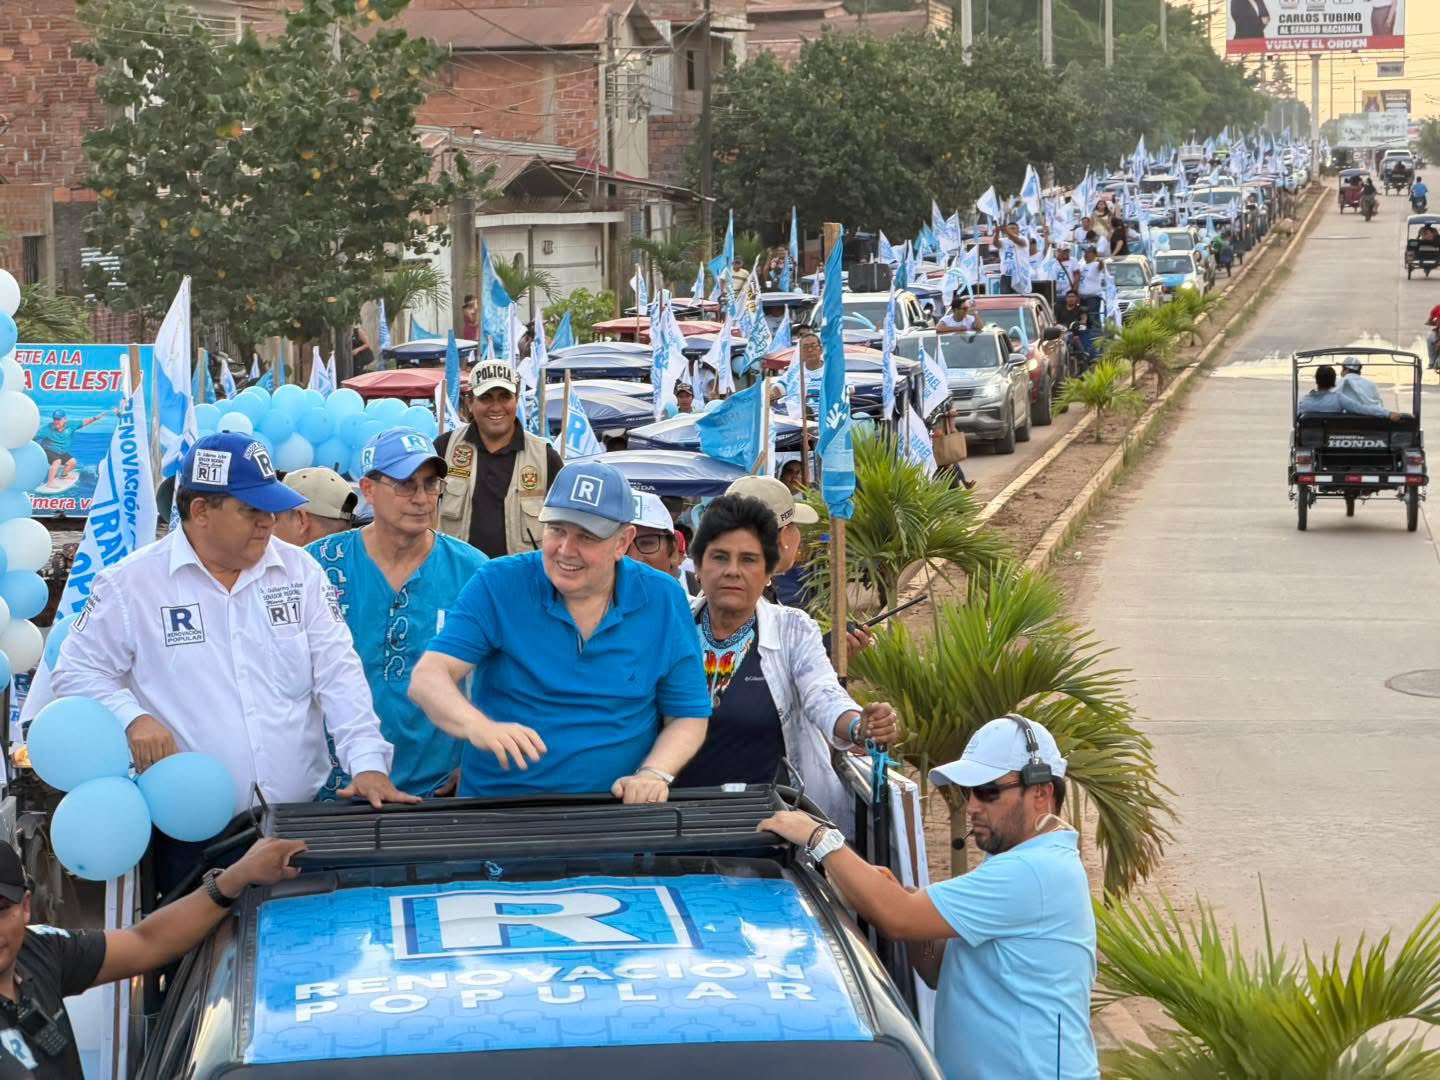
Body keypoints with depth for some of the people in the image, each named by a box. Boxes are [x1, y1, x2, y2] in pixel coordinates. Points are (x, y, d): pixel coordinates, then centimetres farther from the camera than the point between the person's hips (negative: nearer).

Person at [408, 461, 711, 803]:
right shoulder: (496, 586, 0)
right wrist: (478, 727, -29)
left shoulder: (663, 601, 5)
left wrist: (654, 774, -9)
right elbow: (428, 678, -9)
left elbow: (688, 716, 11)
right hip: (494, 807, 0)